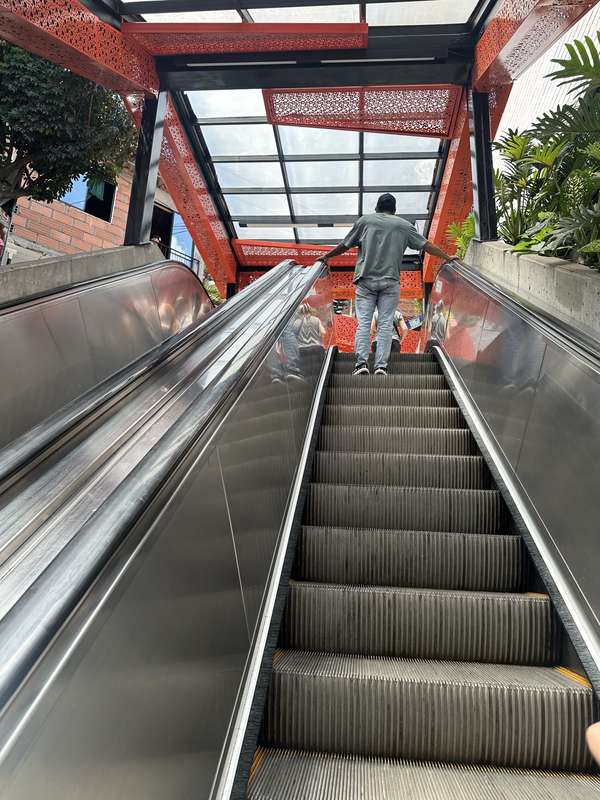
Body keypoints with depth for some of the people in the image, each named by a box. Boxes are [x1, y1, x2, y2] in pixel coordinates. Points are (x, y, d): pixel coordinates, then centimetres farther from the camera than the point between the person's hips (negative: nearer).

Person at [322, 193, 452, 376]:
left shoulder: (364, 220, 11)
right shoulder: (403, 225, 13)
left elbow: (345, 245, 13)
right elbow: (426, 245, 13)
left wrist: (326, 256, 27)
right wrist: (447, 258, 23)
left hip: (366, 280, 0)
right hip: (390, 282, 0)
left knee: (364, 322, -2)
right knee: (386, 324, 0)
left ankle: (362, 362, -13)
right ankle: (381, 366, -6)